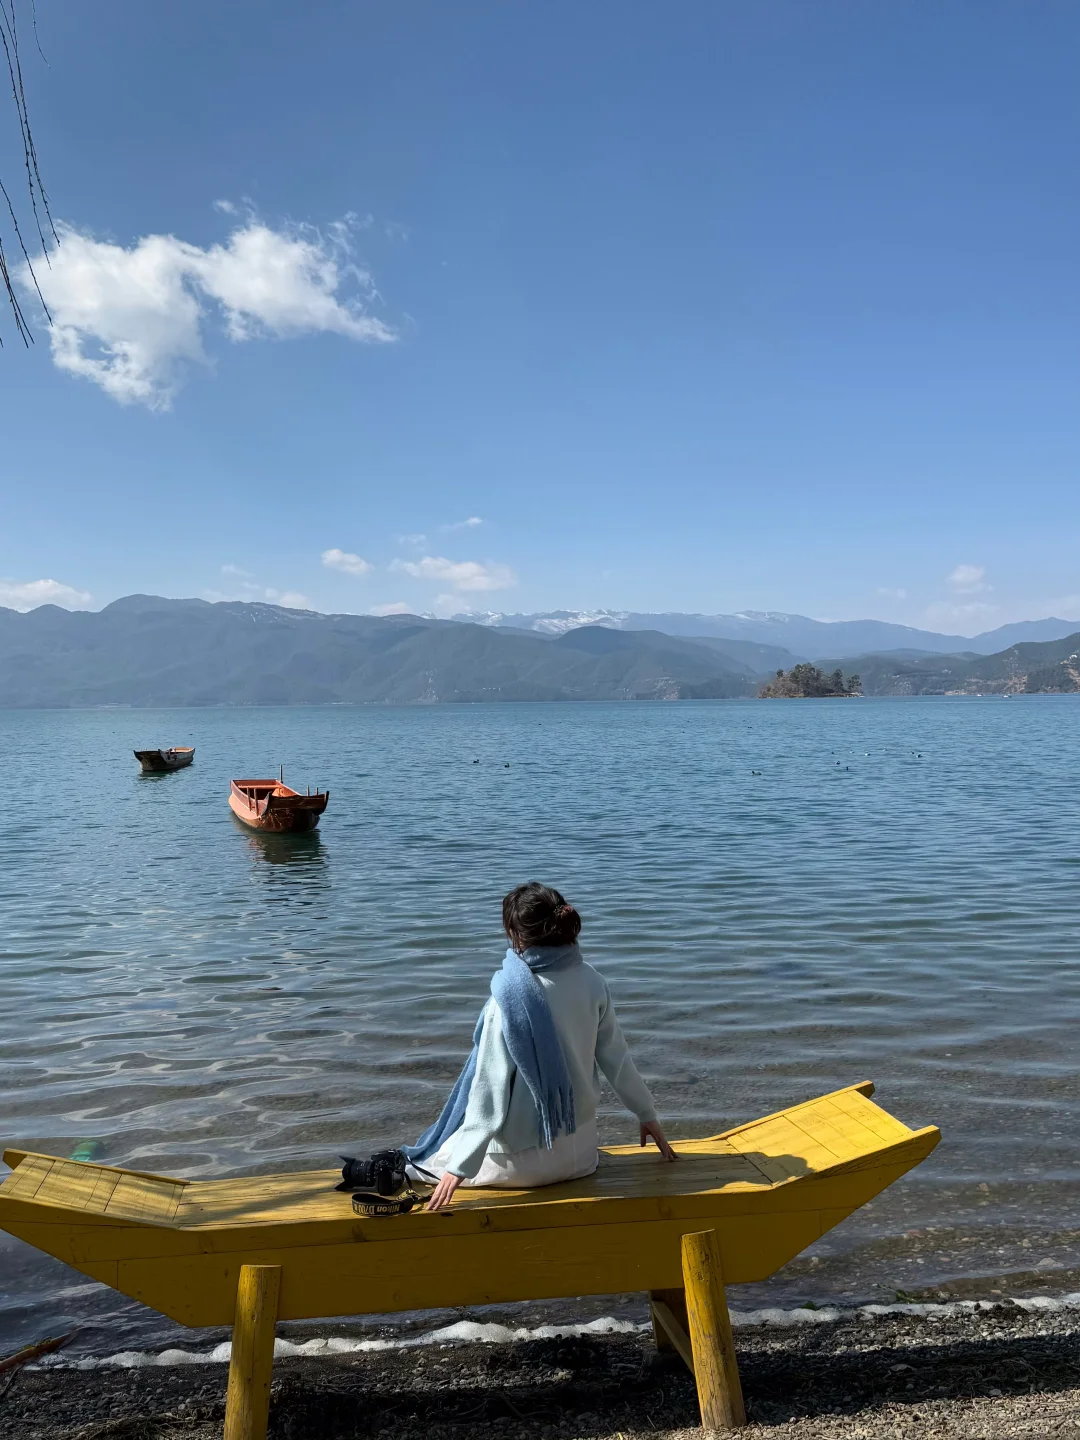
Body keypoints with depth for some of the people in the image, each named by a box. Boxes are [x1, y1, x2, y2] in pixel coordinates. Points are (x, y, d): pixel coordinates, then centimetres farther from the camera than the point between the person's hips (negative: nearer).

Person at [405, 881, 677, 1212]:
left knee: (440, 1153, 18)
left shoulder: (510, 998, -22)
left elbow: (490, 1089, -20)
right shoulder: (591, 982, -8)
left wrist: (459, 1167, -12)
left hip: (524, 1163, -5)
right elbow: (616, 1058, 2)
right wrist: (647, 1115, 17)